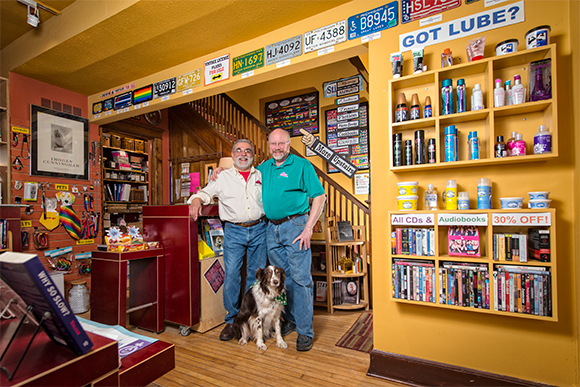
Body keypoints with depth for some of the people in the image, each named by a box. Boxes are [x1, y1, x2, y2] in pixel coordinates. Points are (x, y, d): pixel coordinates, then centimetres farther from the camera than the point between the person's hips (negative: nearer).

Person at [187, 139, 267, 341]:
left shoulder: (262, 176, 12)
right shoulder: (223, 177, 9)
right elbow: (206, 192, 10)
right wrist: (196, 200, -10)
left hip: (259, 230, 1)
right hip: (234, 231, -1)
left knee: (256, 275, 6)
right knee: (231, 275, -3)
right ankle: (232, 321, 13)